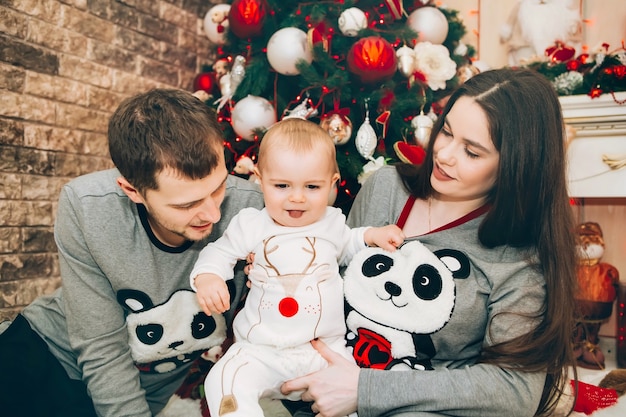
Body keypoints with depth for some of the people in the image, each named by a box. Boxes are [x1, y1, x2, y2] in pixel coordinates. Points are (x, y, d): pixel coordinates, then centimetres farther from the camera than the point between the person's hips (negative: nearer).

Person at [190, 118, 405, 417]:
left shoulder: (332, 222, 7)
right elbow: (220, 253, 6)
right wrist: (206, 277, -15)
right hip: (261, 350, -1)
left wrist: (371, 235, 11)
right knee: (224, 382, -24)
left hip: (326, 347, 2)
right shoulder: (251, 224, -2)